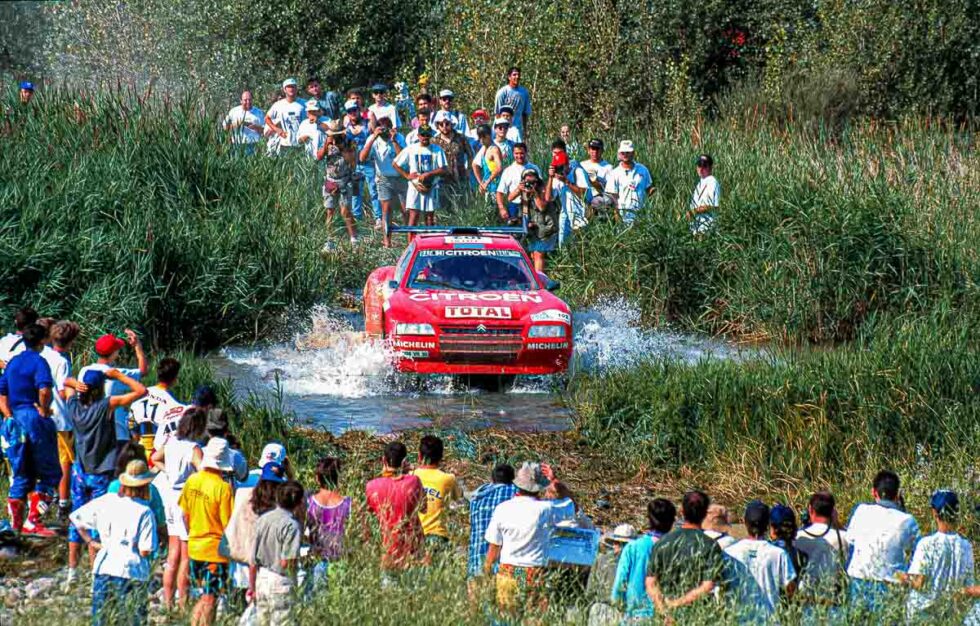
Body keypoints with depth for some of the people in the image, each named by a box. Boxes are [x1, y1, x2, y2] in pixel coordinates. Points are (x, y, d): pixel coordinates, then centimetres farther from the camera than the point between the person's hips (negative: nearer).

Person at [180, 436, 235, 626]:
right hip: (215, 550, -6)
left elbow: (185, 514, 9)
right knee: (209, 600, 1)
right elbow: (228, 524, -15)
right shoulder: (223, 487, -19)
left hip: (194, 547, 6)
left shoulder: (192, 480, -1)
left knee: (205, 596, 20)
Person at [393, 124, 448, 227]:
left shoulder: (437, 150, 1)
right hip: (415, 187, -1)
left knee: (430, 217, 7)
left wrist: (428, 174, -16)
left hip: (431, 187, 1)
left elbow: (444, 170, -6)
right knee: (413, 216, -8)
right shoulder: (410, 149, 2)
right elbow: (395, 163, 8)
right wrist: (407, 176, -2)